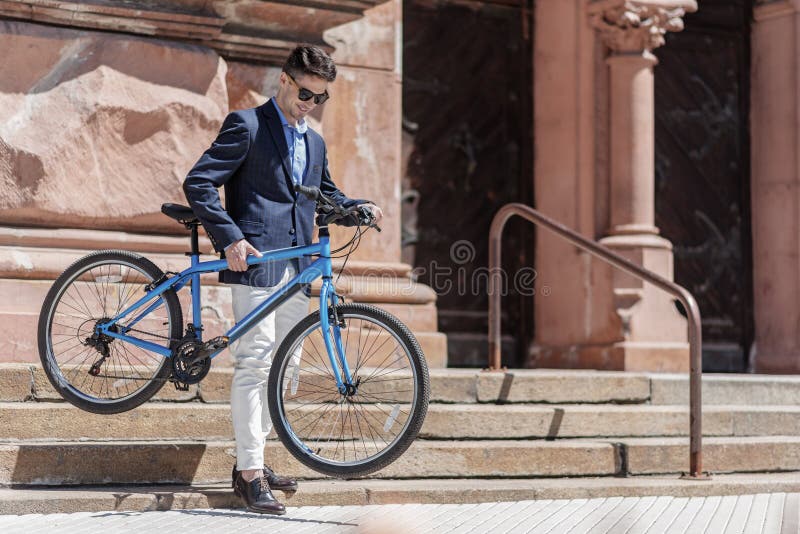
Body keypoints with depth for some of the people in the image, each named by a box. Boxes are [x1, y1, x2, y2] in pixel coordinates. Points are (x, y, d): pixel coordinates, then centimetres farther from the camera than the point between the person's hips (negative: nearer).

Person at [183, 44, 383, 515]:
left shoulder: (314, 142, 20)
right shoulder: (247, 125, -3)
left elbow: (326, 194, 31)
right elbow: (198, 183, -9)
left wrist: (358, 207, 9)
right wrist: (231, 239, -17)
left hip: (297, 268, 8)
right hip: (256, 262, -8)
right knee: (254, 365, -10)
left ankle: (254, 458, 21)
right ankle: (249, 473, -8)